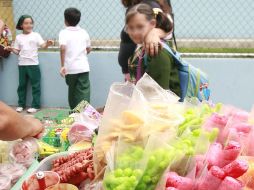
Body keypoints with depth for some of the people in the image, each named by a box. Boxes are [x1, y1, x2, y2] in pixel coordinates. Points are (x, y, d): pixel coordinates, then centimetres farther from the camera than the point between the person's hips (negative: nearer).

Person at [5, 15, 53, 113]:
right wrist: (12, 49, -9)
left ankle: (35, 105, 9)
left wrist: (47, 44, -30)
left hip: (33, 64, -3)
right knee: (22, 85, 11)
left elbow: (43, 45, -10)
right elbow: (17, 51, 11)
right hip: (22, 65, 3)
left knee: (35, 85, 1)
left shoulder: (36, 35, 0)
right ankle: (21, 104, 22)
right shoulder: (18, 37, 9)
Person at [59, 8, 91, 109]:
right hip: (83, 67, 1)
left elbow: (63, 48, -20)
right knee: (84, 93, -1)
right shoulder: (84, 32, 7)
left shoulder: (64, 32, -3)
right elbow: (89, 49, 14)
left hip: (70, 68, -1)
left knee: (72, 92, 17)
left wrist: (62, 66, -18)